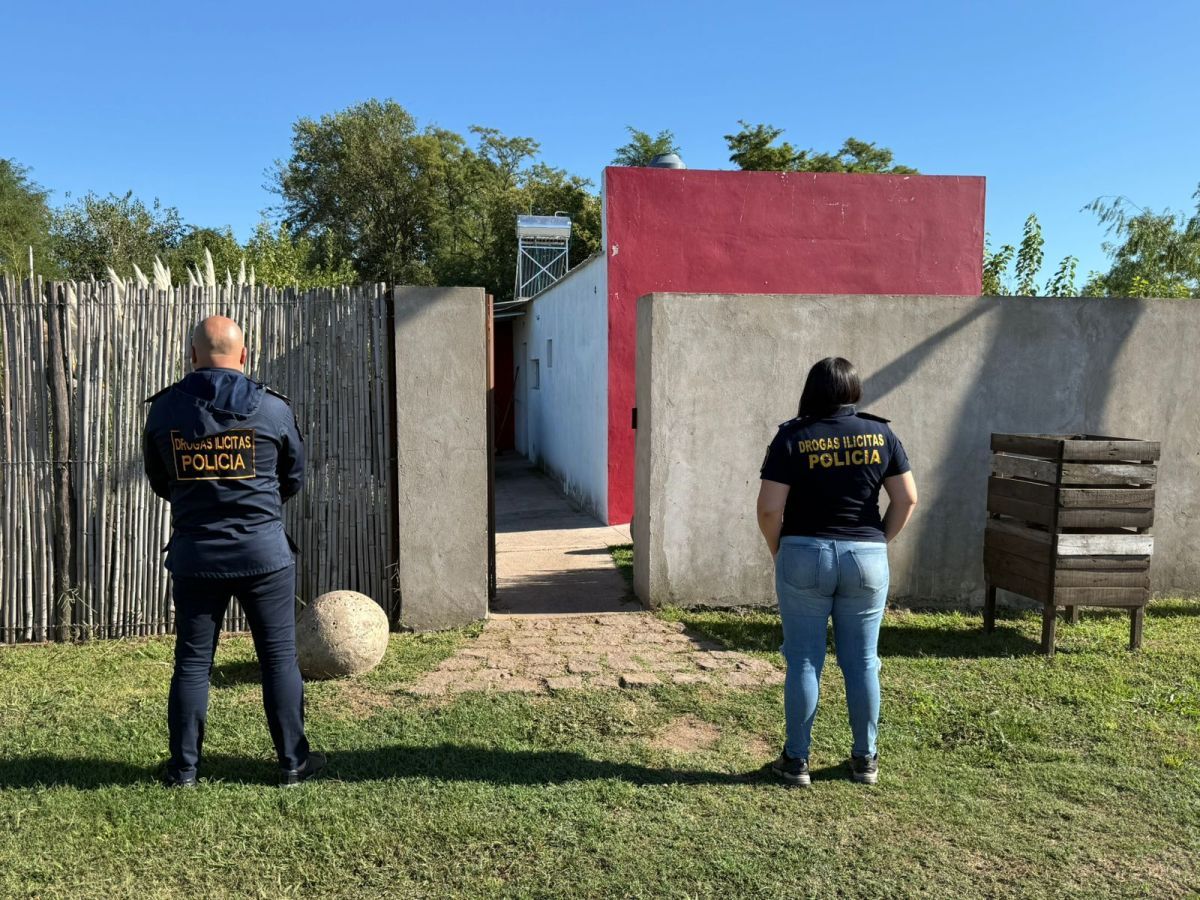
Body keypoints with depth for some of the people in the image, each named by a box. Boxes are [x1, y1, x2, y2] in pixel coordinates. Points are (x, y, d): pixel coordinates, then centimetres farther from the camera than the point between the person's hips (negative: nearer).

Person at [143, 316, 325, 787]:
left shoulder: (164, 408, -2)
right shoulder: (272, 407, -7)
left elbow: (159, 482, 10)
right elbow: (294, 478, 6)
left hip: (194, 555, 2)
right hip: (264, 552, -2)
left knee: (192, 662, 13)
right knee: (280, 658, 8)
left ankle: (183, 768, 22)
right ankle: (293, 761, 17)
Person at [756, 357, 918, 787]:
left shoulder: (792, 437, -6)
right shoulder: (879, 434, 1)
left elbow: (769, 509, -10)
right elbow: (907, 499, 1)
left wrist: (777, 552, 5)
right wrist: (879, 541, 12)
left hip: (804, 557, -2)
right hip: (867, 558, 2)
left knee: (803, 661, 7)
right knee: (862, 662, 13)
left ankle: (796, 760, 17)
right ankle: (865, 759, 25)